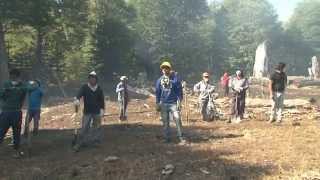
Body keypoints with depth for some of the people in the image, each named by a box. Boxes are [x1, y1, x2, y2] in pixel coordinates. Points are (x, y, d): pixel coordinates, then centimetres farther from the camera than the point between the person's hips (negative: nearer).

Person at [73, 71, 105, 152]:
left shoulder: (99, 89, 2)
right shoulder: (84, 87, -4)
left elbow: (102, 100, 6)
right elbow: (79, 94, -21)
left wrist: (102, 110, 0)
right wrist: (77, 100, -42)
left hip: (97, 112, 2)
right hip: (87, 112, -2)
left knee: (97, 127, 12)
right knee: (84, 128, -6)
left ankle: (97, 141, 27)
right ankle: (78, 144, 0)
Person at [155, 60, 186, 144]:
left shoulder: (175, 79, -2)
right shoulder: (160, 80, 7)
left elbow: (179, 91, -1)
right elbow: (157, 92, 12)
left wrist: (179, 102, -8)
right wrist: (157, 103, 8)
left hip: (173, 103, -3)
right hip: (163, 104, 3)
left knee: (177, 119, -12)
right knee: (165, 122, 9)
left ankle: (181, 137, -6)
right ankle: (167, 138, 18)